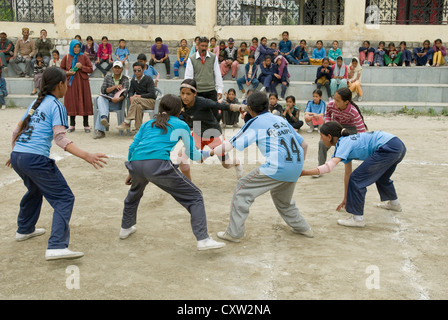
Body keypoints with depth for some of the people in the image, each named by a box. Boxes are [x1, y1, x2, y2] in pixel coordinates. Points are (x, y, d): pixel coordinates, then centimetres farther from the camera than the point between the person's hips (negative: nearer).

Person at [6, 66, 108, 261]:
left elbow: (17, 130, 24)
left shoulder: (36, 103, 19)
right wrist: (86, 156, -25)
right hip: (36, 159, -9)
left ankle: (25, 230, 52)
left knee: (34, 190, 34)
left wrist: (15, 154, 38)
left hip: (17, 157, 9)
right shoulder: (56, 106, -4)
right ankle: (56, 247, -19)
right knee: (64, 199, -6)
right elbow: (60, 138, -16)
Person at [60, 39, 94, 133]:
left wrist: (82, 67, -12)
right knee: (71, 102, 1)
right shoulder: (66, 57, 7)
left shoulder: (84, 57, 5)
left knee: (84, 102, -3)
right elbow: (61, 69, 11)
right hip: (71, 82, 1)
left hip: (82, 82, -1)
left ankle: (86, 125, 3)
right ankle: (72, 125, 10)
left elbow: (91, 69, 4)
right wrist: (68, 72, -8)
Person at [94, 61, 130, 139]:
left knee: (101, 108, -31)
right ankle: (104, 117, -56)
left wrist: (118, 99, -31)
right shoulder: (108, 77, 15)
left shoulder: (125, 79, 6)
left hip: (117, 103, -3)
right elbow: (103, 90, 2)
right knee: (100, 98, -34)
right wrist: (115, 87, -9)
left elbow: (124, 93, -10)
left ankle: (100, 131, -41)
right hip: (106, 100, 3)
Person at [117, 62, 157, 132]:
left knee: (136, 99, -32)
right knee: (138, 106, -36)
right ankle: (138, 130, -39)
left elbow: (152, 94, -13)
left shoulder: (148, 79, -6)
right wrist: (131, 97, -16)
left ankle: (127, 122, -31)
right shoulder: (133, 80, 12)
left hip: (152, 101, -3)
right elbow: (131, 92, 9)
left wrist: (139, 96, -23)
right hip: (140, 102, 3)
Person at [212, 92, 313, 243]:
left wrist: (208, 153, 8)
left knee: (243, 189, 6)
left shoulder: (255, 123, 2)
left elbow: (230, 146, -3)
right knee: (282, 200, 32)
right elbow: (303, 144, 21)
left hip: (277, 167, -7)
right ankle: (303, 227, 41)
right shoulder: (281, 120, 20)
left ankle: (234, 233, 6)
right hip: (296, 169, 7)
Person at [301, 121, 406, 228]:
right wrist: (346, 199, 29)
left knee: (356, 180, -5)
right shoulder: (347, 141, 19)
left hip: (388, 149, -10)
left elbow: (329, 167, -26)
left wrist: (304, 172, -27)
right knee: (380, 177, 36)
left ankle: (357, 218, 1)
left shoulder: (344, 144, -9)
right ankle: (394, 203, 59)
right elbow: (348, 174, 24)